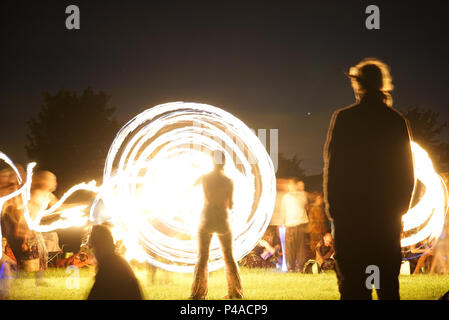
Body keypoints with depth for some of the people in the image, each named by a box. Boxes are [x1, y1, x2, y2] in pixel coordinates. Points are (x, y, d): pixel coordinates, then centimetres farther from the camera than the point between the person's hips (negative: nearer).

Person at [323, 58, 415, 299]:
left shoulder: (343, 118, -6)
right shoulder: (397, 121, 3)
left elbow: (332, 165, -6)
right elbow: (407, 170, 7)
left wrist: (331, 205, 2)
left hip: (351, 212, -3)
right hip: (389, 215, 3)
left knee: (353, 283, -2)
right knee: (389, 284, 9)